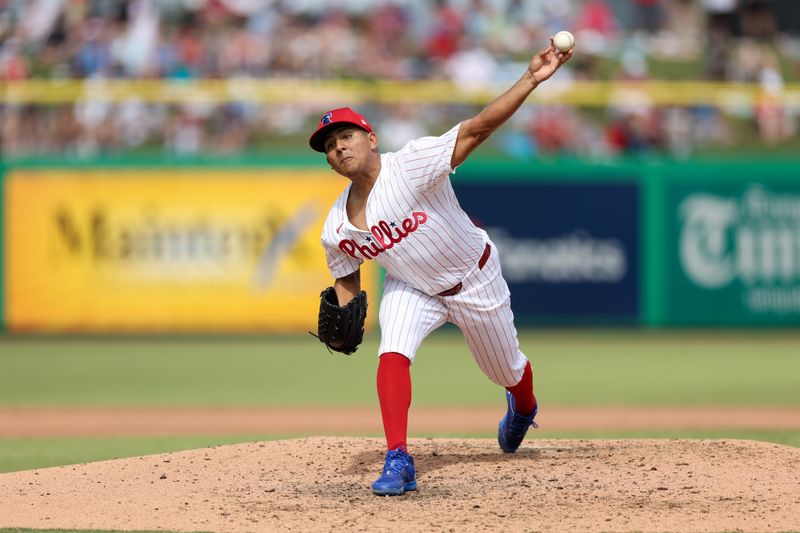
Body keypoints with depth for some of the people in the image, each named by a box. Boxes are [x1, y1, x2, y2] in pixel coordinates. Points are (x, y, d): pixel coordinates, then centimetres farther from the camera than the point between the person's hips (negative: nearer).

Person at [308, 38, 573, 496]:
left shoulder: (412, 164, -31)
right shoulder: (337, 229, -15)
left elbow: (477, 128, -39)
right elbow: (347, 281, 3)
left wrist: (531, 80, -49)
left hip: (475, 280, -2)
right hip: (412, 289, 2)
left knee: (507, 371, 17)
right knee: (392, 354, -26)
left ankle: (523, 406, 54)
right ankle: (398, 463, -24)